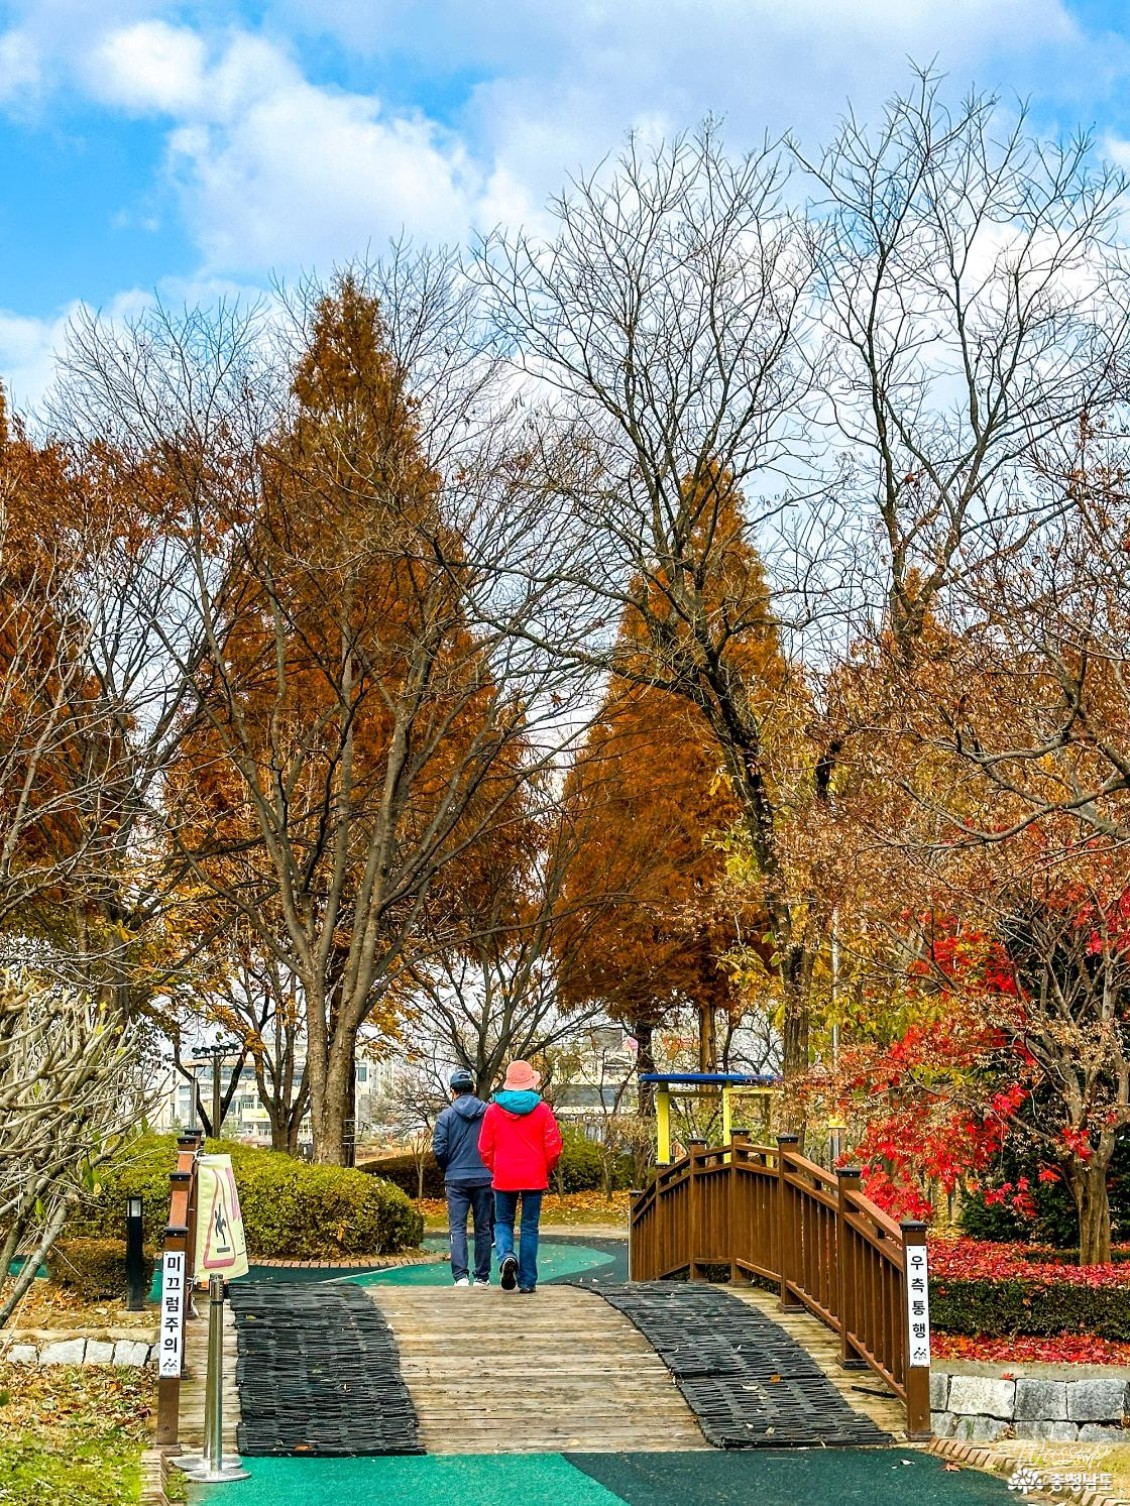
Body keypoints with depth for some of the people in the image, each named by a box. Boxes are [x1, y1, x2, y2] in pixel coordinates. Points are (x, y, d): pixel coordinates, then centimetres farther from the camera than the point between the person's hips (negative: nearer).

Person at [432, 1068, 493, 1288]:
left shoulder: (447, 1115, -4)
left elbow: (439, 1148, -5)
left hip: (456, 1179, -1)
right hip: (485, 1178, 1)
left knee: (457, 1228, 1)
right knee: (483, 1228, 11)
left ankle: (461, 1276, -12)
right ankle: (482, 1277, 15)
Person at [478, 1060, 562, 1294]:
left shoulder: (493, 1110, -2)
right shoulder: (542, 1110, -5)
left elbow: (485, 1149, 2)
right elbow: (553, 1148, -3)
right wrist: (545, 1170, 14)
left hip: (504, 1178, 0)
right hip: (534, 1178, 0)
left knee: (503, 1222, 16)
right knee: (529, 1227, 7)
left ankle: (506, 1255, -13)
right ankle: (527, 1280, 5)